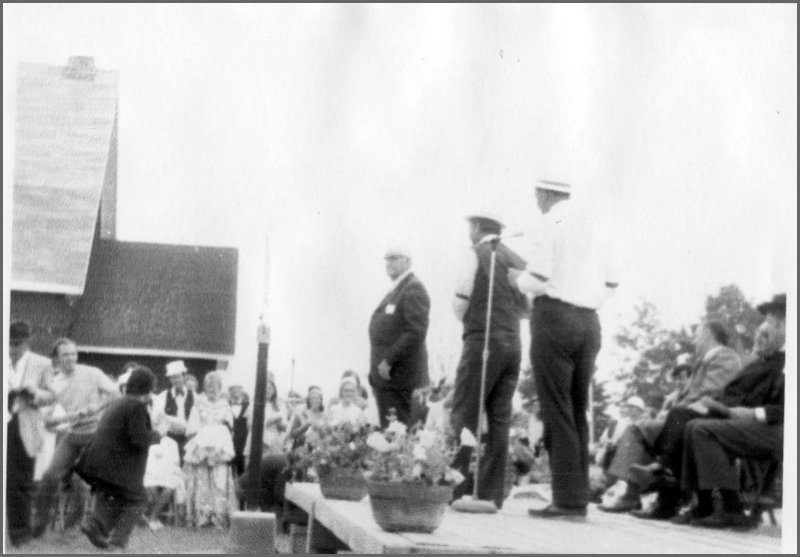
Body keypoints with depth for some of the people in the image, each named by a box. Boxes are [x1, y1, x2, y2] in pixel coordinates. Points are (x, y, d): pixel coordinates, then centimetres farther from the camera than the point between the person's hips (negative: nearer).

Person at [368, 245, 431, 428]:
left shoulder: (413, 289, -9)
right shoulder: (395, 290, 21)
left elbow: (416, 332, -19)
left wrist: (389, 361, -20)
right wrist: (376, 370, 15)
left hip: (400, 376, -9)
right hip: (386, 374, 9)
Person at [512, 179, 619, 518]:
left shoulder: (549, 225, -6)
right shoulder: (595, 227, 14)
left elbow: (537, 281, -12)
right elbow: (610, 284, 13)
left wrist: (519, 279, 8)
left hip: (555, 316, -7)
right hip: (589, 321, 7)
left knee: (557, 412, -5)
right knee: (578, 411, 11)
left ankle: (567, 499, -8)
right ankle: (579, 496, 10)